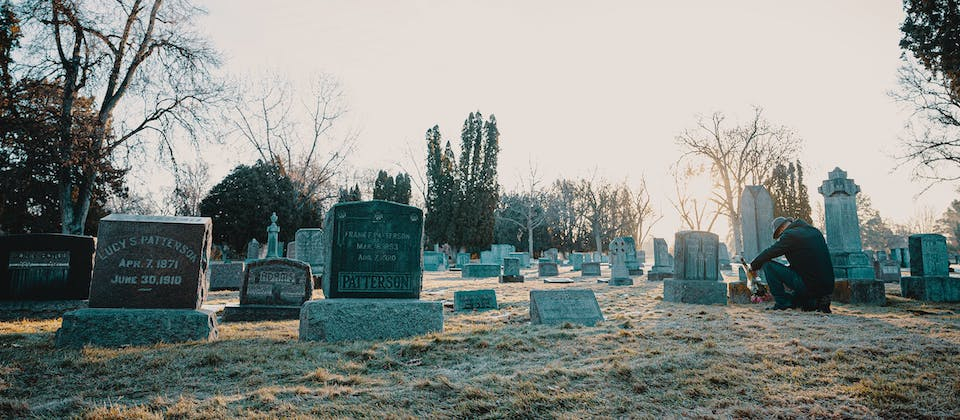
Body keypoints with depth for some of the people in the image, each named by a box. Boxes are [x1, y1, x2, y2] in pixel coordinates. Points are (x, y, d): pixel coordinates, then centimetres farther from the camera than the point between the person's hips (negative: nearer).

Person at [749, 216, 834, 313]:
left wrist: (753, 266, 8)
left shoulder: (790, 235, -10)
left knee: (768, 265, -5)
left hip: (808, 286, -9)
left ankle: (781, 303, -1)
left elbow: (767, 254, -9)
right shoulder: (815, 231, 15)